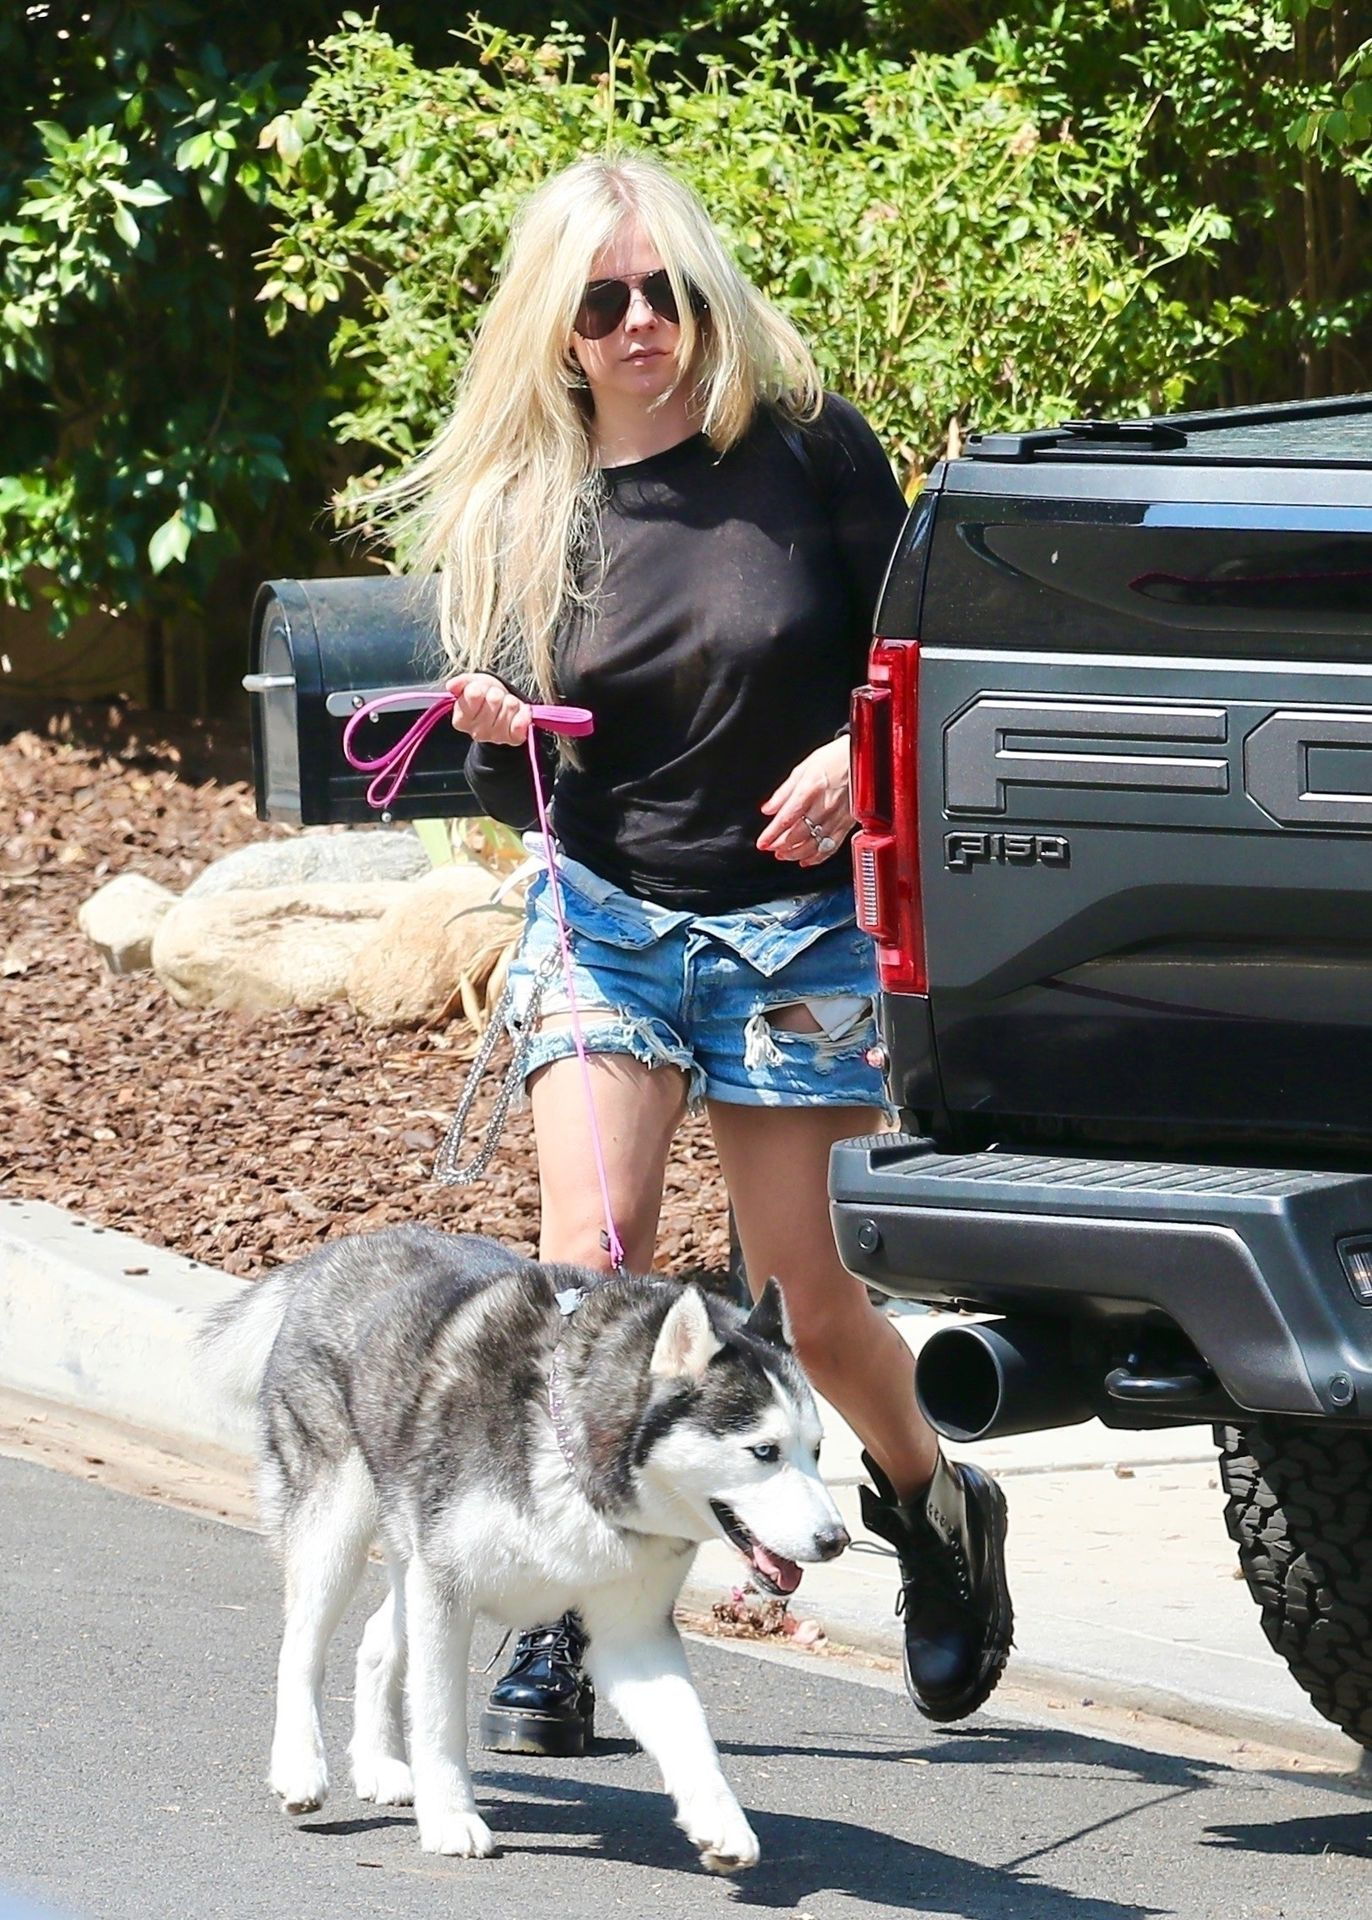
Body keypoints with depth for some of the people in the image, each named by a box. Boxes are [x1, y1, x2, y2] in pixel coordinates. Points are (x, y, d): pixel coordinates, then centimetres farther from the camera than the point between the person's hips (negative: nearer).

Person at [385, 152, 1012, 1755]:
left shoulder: (807, 449, -7)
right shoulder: (523, 509, -1)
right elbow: (517, 797, 5)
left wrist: (860, 751, -17)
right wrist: (494, 733, -17)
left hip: (794, 925, -1)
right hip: (603, 916, 1)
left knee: (806, 1291, 3)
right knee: (584, 1267, -14)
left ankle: (933, 1508, 32)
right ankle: (561, 1627, -9)